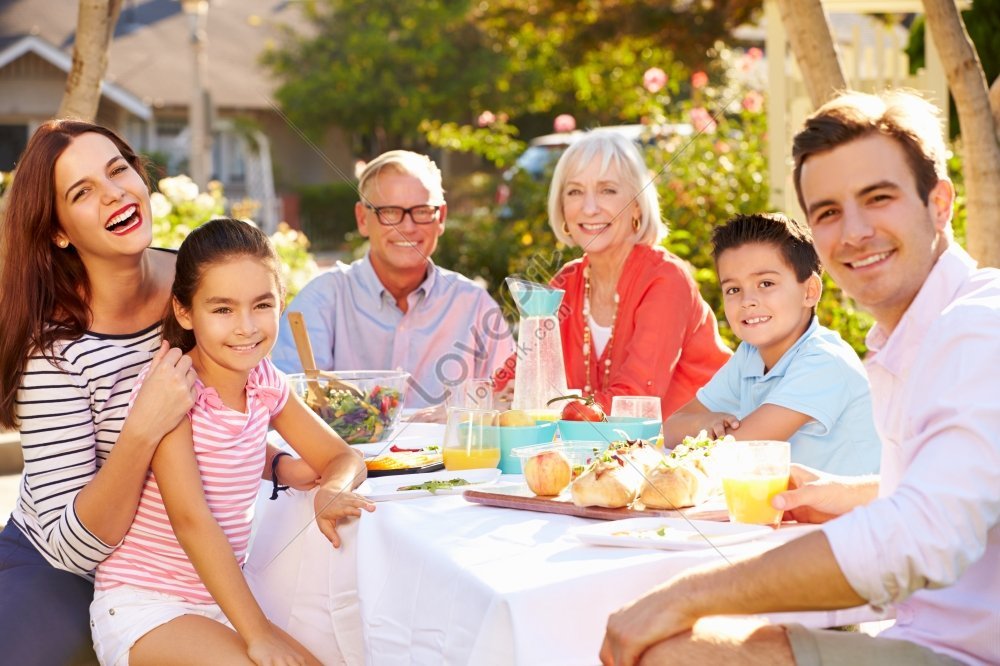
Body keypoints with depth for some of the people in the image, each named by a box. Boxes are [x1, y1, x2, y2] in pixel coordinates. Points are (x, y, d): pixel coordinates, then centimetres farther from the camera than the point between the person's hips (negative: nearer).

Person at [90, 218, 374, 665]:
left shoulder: (266, 383, 2)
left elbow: (343, 457, 10)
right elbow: (191, 518, -24)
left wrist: (331, 491, -17)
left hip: (221, 596, 6)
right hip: (142, 604, -6)